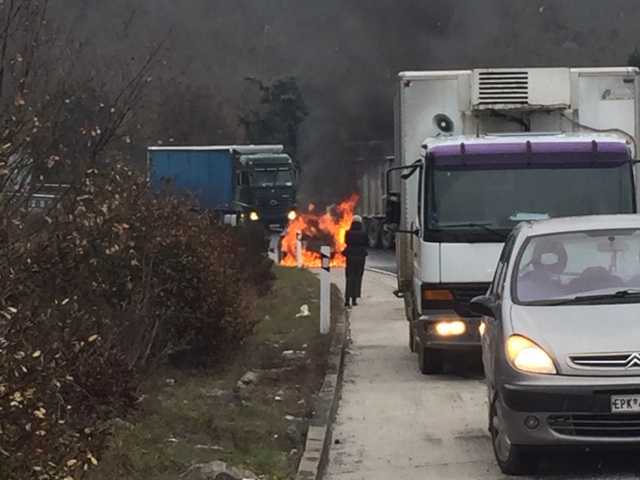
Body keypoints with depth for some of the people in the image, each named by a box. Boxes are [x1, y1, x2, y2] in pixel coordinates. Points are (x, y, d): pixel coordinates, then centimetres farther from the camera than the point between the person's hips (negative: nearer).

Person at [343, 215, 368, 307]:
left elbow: (346, 242, 4)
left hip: (350, 255, 0)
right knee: (358, 277, 7)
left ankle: (347, 298, 0)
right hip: (360, 256, 0)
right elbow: (366, 244, 1)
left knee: (349, 277, 7)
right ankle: (354, 298, 4)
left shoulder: (348, 233, -8)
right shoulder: (363, 233, -9)